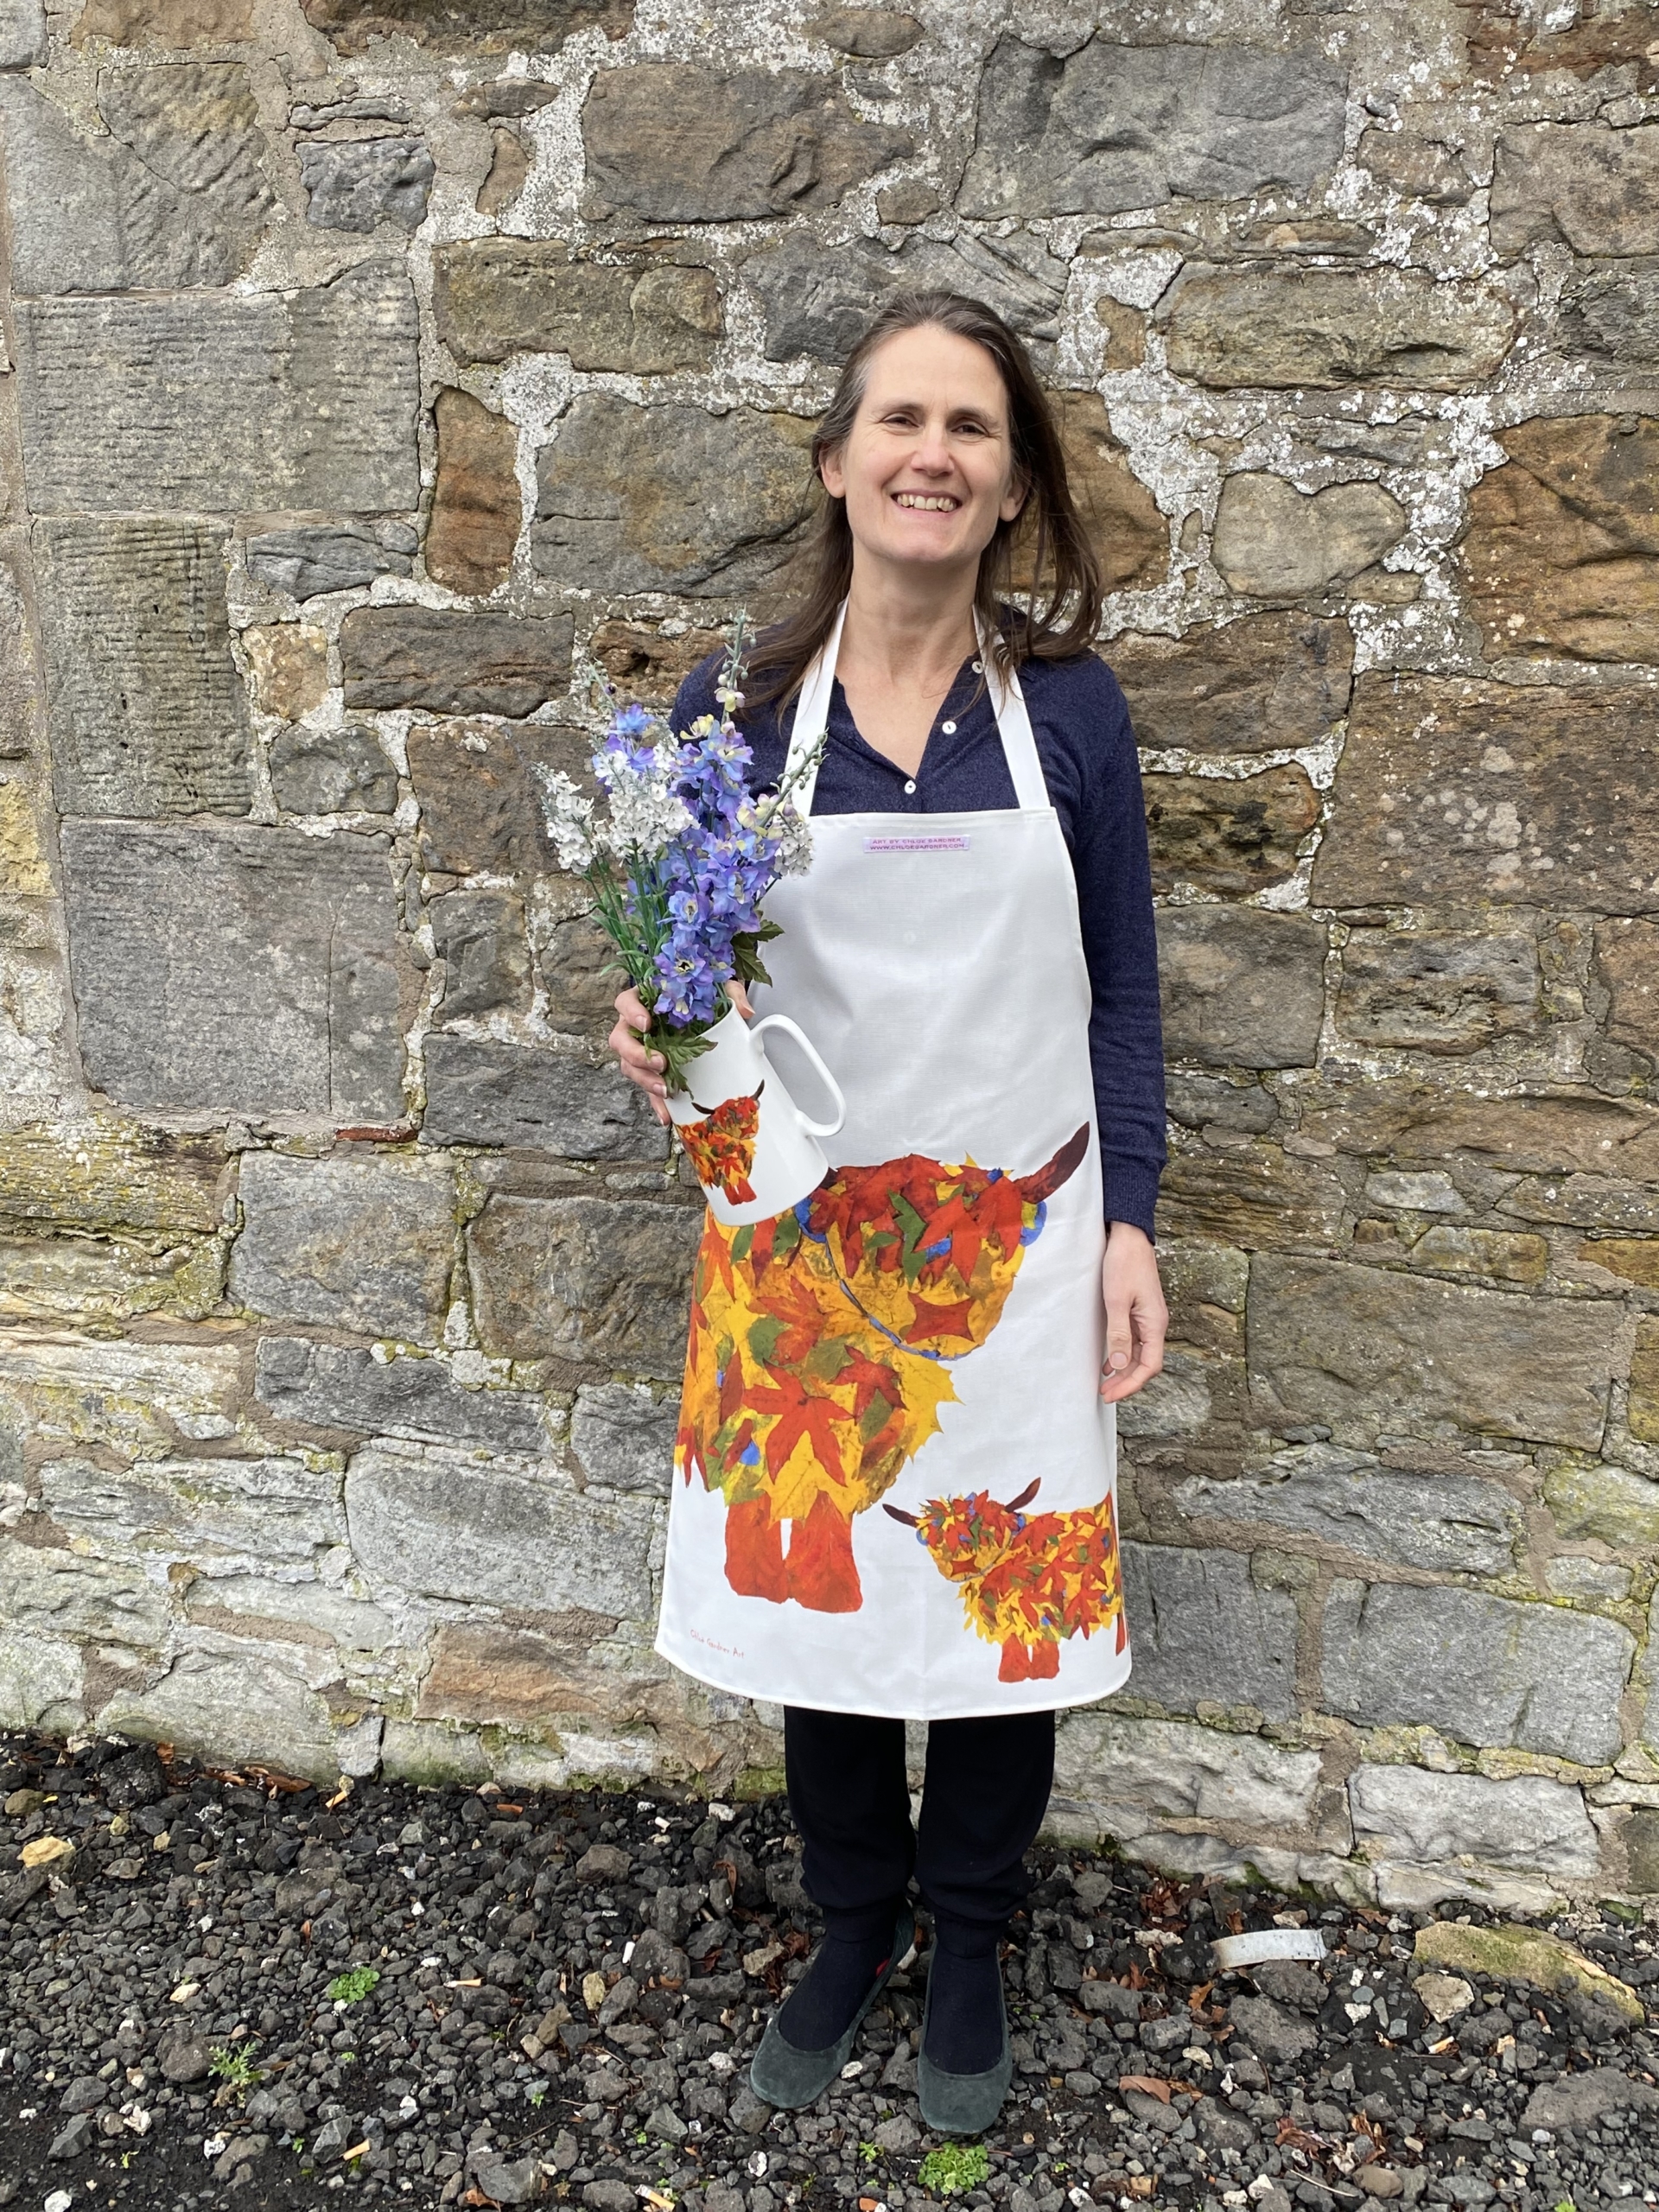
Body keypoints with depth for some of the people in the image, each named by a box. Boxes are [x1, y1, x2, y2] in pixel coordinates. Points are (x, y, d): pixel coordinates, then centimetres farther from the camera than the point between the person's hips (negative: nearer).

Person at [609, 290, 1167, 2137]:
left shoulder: (1068, 709, -2)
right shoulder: (730, 710, -2)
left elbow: (1120, 997, 2)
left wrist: (1126, 1226, -3)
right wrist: (659, 1043, -16)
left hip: (1015, 1245, 0)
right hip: (804, 1242, 1)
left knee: (1009, 1594, 9)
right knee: (813, 1586, 13)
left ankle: (968, 1950, 37)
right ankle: (850, 1926, 41)